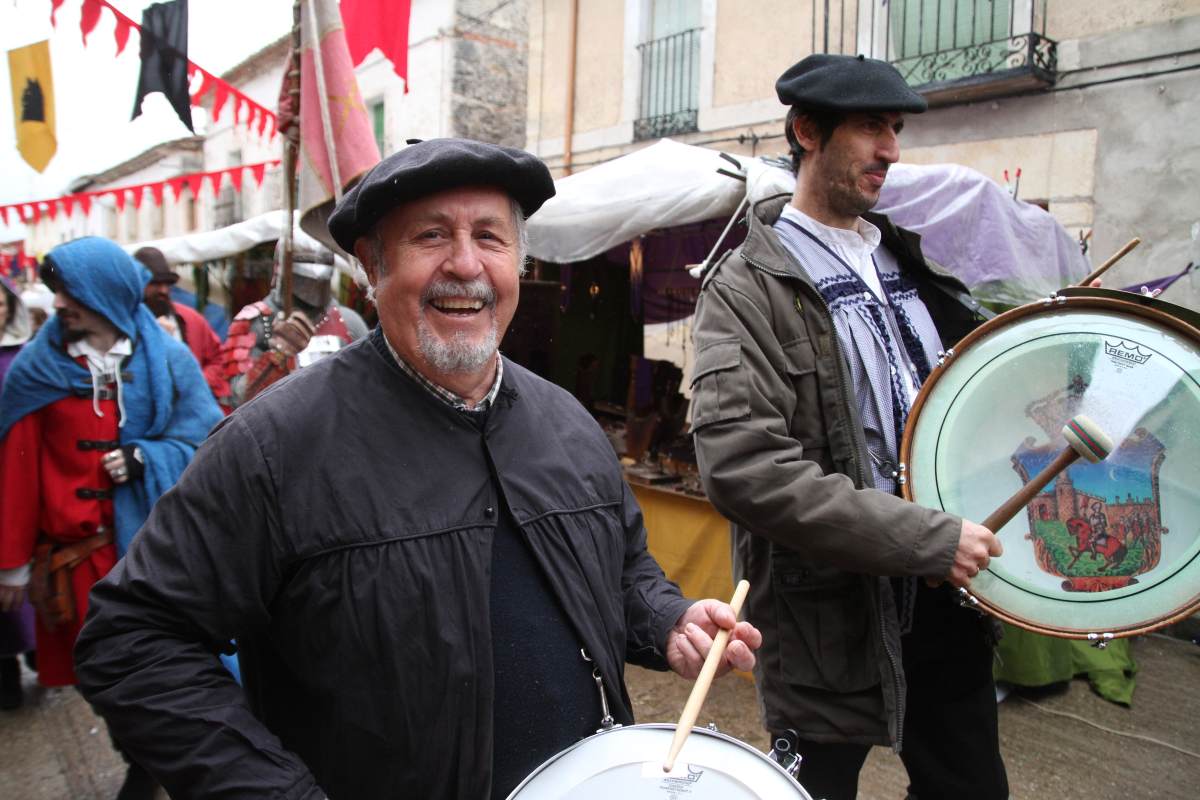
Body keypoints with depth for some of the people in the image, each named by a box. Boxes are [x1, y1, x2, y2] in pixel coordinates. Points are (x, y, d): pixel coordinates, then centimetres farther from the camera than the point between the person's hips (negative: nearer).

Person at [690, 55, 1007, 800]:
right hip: (831, 619, -6)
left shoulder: (914, 257, 10)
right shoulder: (747, 289, -13)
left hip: (946, 601, 7)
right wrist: (929, 540, -24)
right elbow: (742, 468, -26)